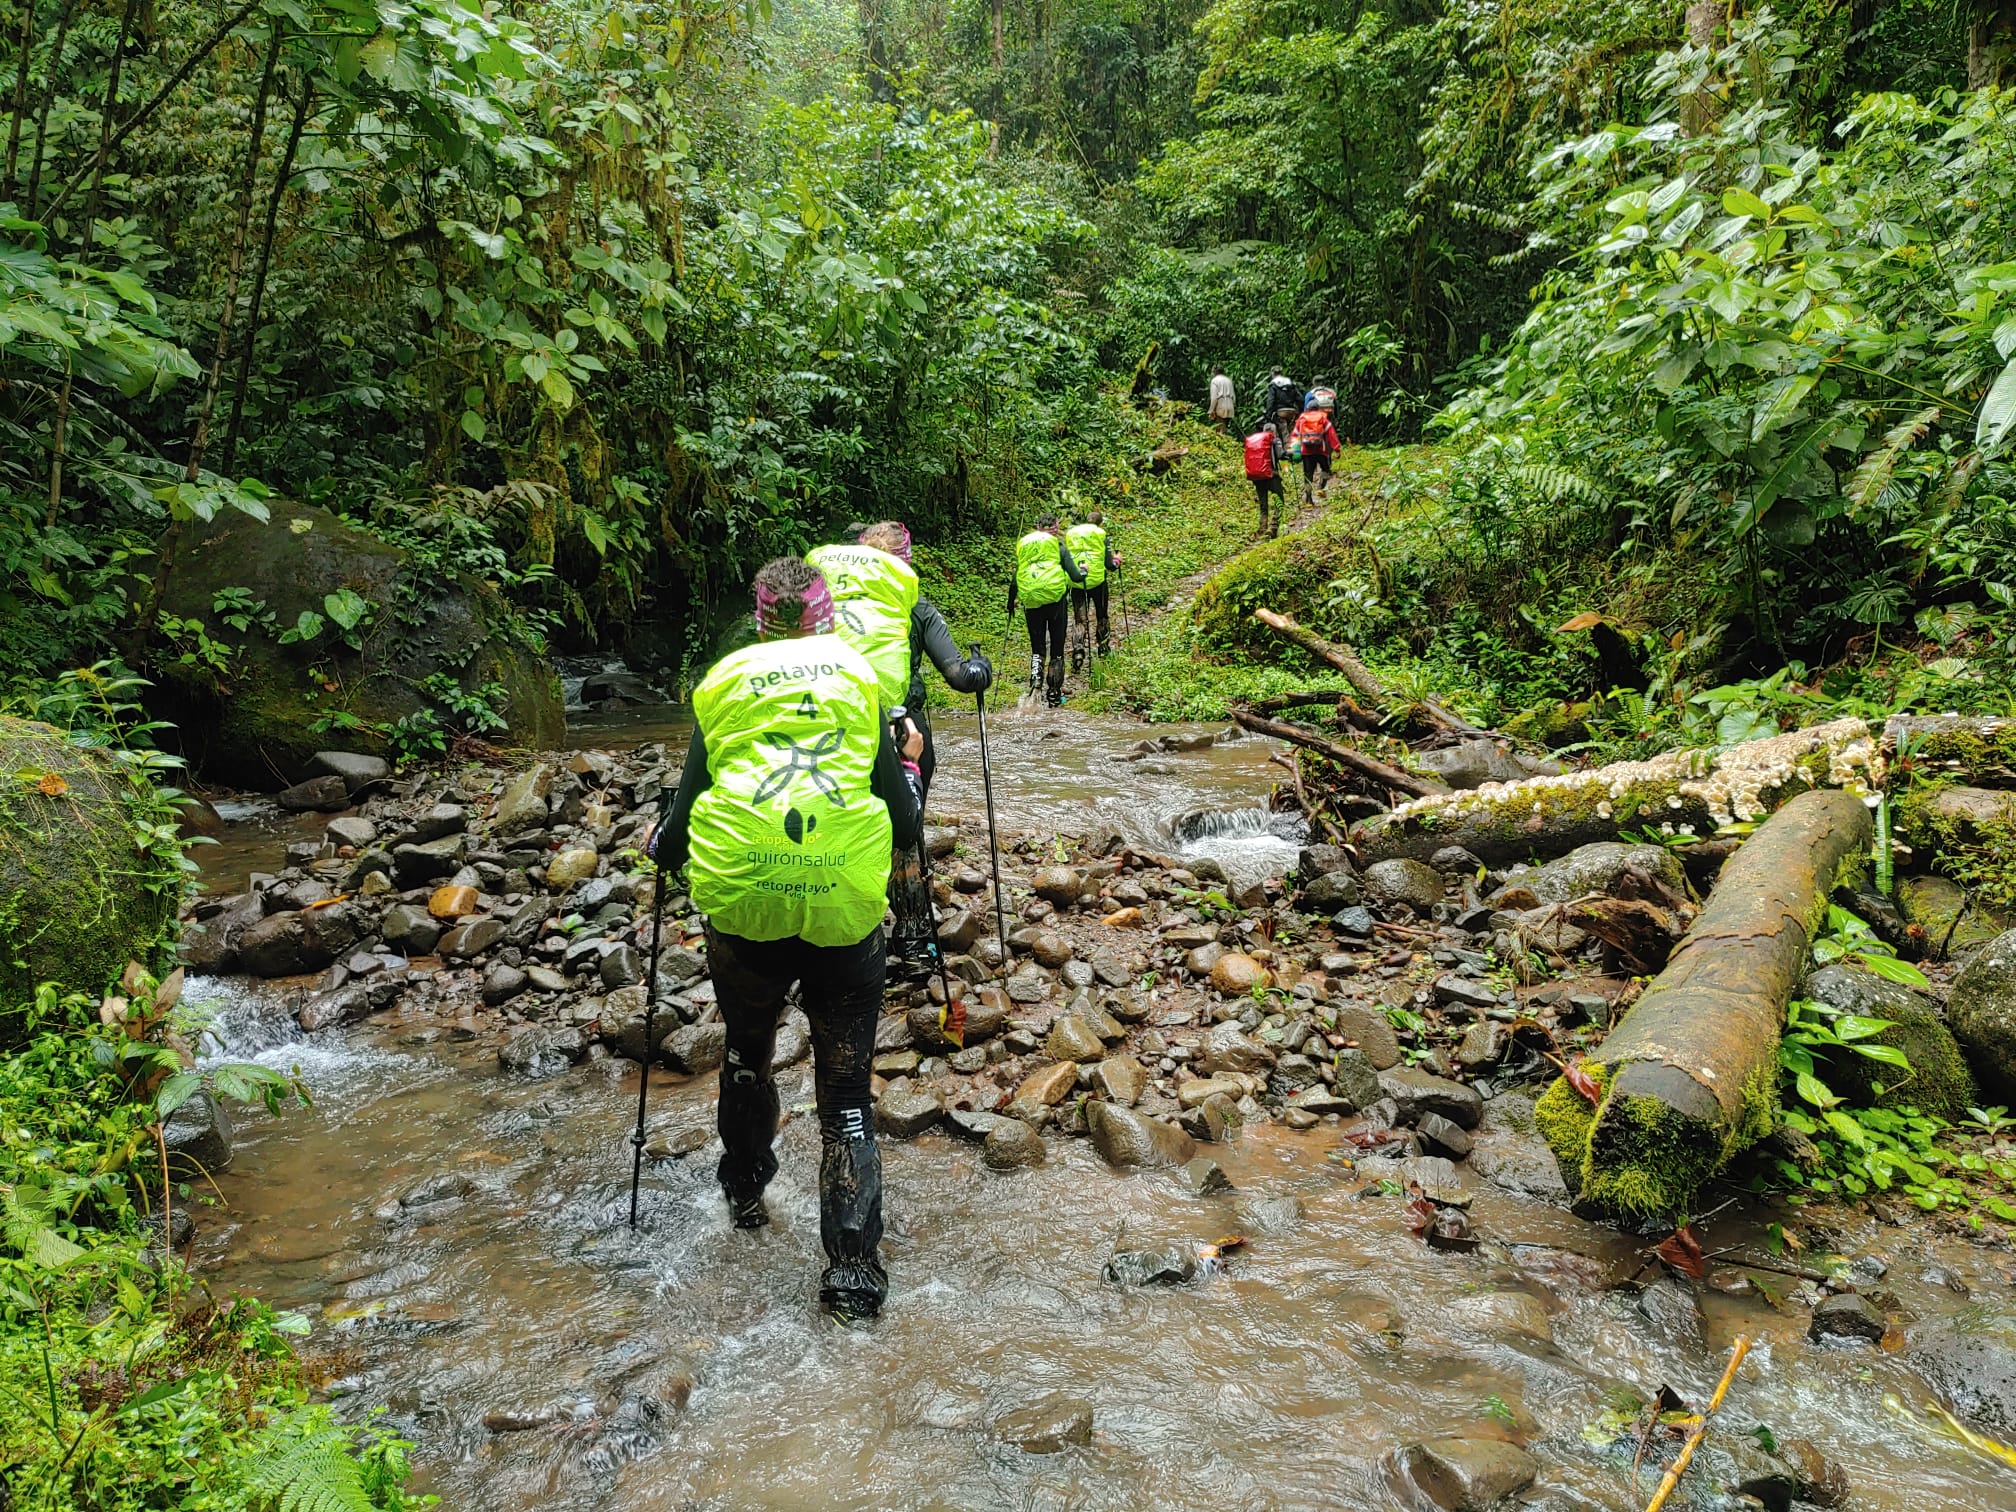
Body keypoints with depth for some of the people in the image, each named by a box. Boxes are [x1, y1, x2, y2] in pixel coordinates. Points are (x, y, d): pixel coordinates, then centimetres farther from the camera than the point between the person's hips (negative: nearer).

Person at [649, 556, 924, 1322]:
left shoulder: (724, 685, 4)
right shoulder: (861, 681, 5)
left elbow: (685, 821, 3)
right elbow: (904, 831, 4)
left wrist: (658, 847, 26)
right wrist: (911, 766, 24)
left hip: (741, 908, 1)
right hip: (845, 914, -1)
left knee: (747, 1053, 29)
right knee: (846, 1093, 12)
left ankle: (745, 1195, 46)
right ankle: (854, 1270, 7)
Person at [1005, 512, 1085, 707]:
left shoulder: (1022, 546, 9)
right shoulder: (1059, 547, 1)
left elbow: (1015, 579, 10)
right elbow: (1076, 577, -4)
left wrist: (1011, 603, 24)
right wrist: (1083, 571, 19)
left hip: (1031, 603, 2)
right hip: (1055, 600, -2)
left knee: (1037, 648, 14)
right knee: (1057, 649, 9)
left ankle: (1035, 677, -14)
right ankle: (1054, 694, 13)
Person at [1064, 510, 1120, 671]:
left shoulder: (1069, 535, 9)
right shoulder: (1102, 537, 0)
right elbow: (1110, 566, -3)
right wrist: (1117, 560, 18)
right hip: (1097, 582, -2)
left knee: (1080, 621, 5)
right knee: (1102, 617, 20)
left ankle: (1078, 651, -17)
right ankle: (1104, 650, 34)